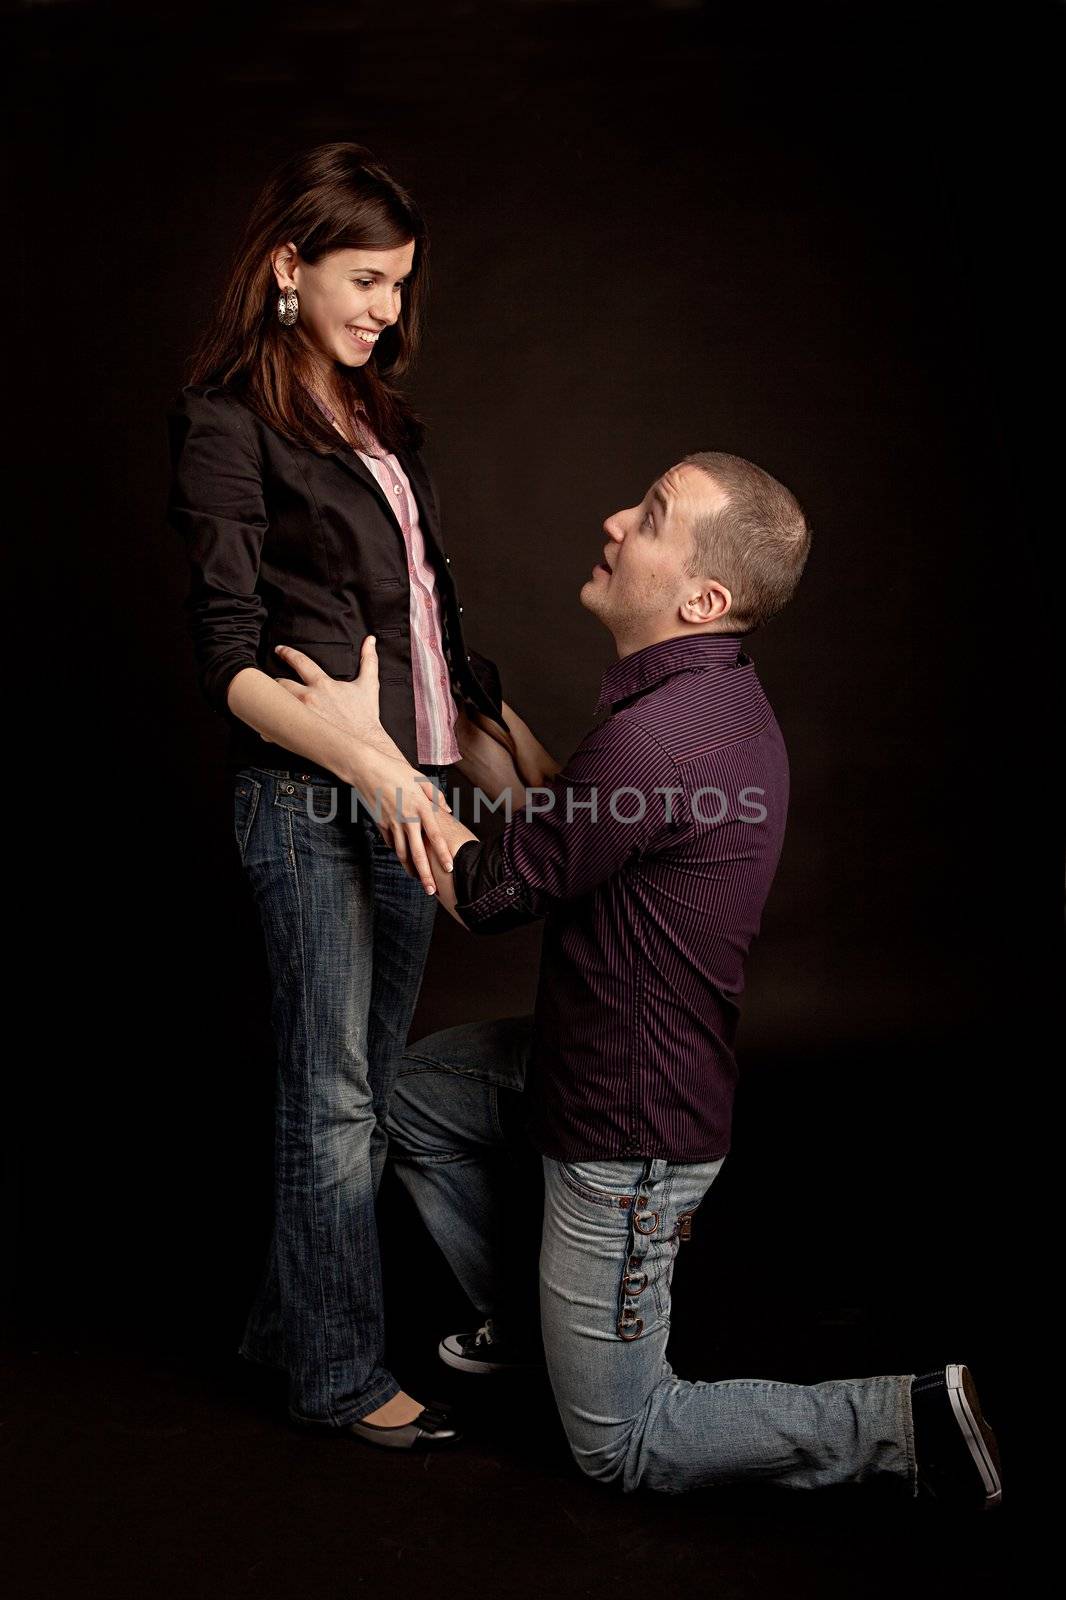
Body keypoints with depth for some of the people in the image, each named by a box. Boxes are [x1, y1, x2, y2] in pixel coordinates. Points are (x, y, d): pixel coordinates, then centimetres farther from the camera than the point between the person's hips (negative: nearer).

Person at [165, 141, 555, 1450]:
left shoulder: (377, 415, 16)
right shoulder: (228, 422, -7)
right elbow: (231, 662, -14)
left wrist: (510, 730, 19)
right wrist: (370, 764, -25)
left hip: (407, 787, 8)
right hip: (307, 798, -7)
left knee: (366, 1084, 14)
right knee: (333, 1097, 2)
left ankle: (290, 1315, 32)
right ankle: (341, 1378, 18)